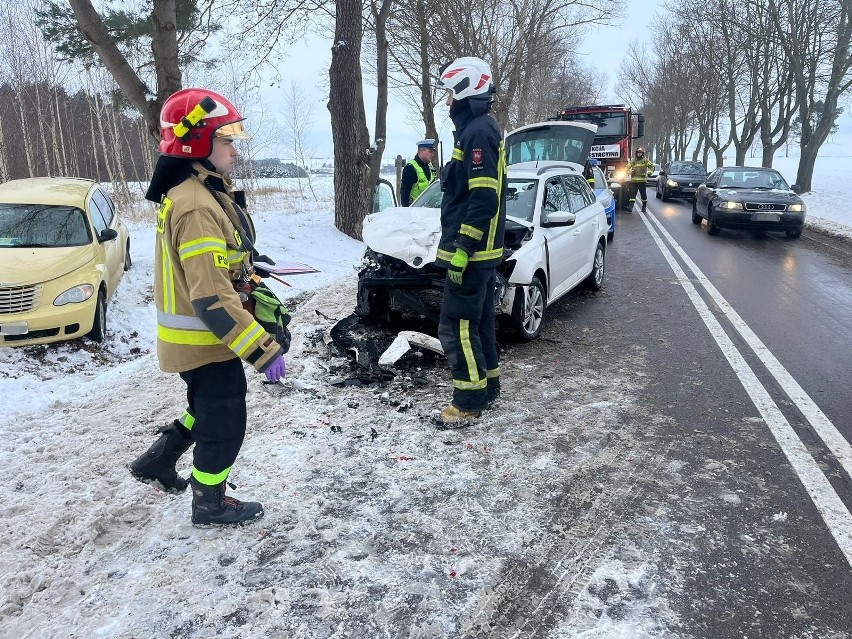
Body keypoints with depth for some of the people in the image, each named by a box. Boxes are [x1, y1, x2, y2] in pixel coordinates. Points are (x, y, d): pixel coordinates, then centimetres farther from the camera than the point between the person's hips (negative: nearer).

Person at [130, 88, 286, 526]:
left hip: (195, 337, 10)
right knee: (224, 424, 8)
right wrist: (261, 349, -30)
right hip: (206, 341, -10)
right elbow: (212, 297, -31)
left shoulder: (198, 193, 7)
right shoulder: (197, 208, -27)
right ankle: (210, 504, 27)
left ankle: (157, 461, 42)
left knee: (207, 410, 27)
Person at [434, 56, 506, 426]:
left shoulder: (477, 132, -15)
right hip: (482, 250, 11)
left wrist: (461, 251, -24)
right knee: (478, 321, 17)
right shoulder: (480, 129, 18)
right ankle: (487, 387, 27)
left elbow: (483, 199, -23)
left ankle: (469, 401, 2)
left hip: (470, 251, -11)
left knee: (457, 326, -6)